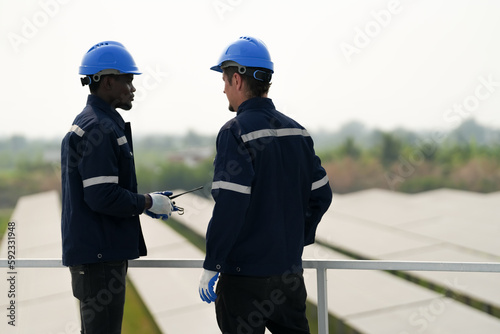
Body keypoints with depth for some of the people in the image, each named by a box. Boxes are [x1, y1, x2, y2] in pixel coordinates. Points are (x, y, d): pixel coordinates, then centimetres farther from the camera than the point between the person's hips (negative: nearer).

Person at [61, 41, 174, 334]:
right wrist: (149, 203, -11)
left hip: (92, 249, 11)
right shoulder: (99, 128, -17)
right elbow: (103, 197, -25)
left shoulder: (84, 123, 16)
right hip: (99, 254, -11)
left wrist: (145, 201, 10)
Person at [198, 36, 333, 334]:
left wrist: (211, 265, -13)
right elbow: (321, 195, 10)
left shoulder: (236, 132, -14)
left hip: (245, 275, -6)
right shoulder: (297, 131, 7)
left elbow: (229, 206, -20)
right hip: (289, 271, 7)